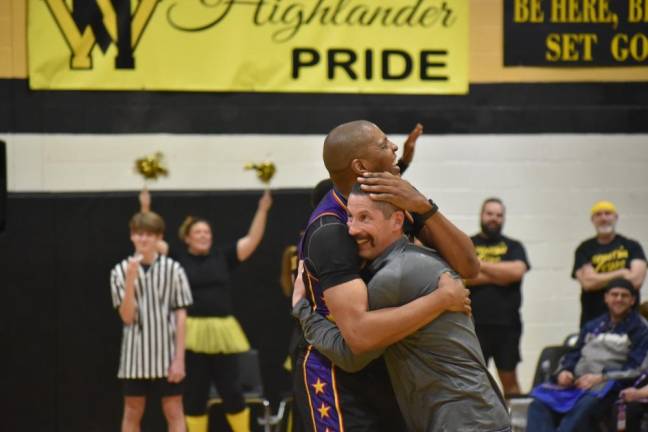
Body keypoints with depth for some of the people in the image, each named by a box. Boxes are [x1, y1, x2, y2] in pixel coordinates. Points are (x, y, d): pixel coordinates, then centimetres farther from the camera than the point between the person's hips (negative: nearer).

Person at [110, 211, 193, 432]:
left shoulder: (173, 269, -3)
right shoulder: (120, 271, -1)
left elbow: (180, 316, -1)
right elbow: (127, 317, -6)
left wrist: (179, 358, -6)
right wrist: (131, 280, -18)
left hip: (167, 354, -1)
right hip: (136, 355, 1)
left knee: (174, 412, 1)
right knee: (132, 414, 8)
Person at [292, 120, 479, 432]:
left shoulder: (400, 198, -2)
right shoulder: (329, 232, -26)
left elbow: (467, 267, -10)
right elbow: (360, 331, -38)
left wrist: (424, 207, -25)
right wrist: (443, 298, -30)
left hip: (382, 374, 8)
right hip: (335, 382, -8)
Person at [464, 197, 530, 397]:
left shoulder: (513, 247, 12)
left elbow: (517, 271, -8)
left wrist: (479, 265, -6)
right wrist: (498, 277, -8)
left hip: (507, 323, 1)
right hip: (475, 324, -1)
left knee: (509, 378, 6)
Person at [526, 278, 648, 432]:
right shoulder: (592, 326, 28)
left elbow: (636, 368, -1)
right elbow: (573, 355, 27)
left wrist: (601, 377, -12)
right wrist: (564, 371, 3)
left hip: (608, 386, -5)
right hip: (576, 383, 5)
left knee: (584, 407, -39)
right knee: (539, 402, -24)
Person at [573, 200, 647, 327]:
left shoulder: (631, 246, 6)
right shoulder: (585, 249, 8)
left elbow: (636, 280, -8)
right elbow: (587, 282, -7)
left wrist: (600, 280, -5)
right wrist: (621, 274, -4)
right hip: (593, 319, 1)